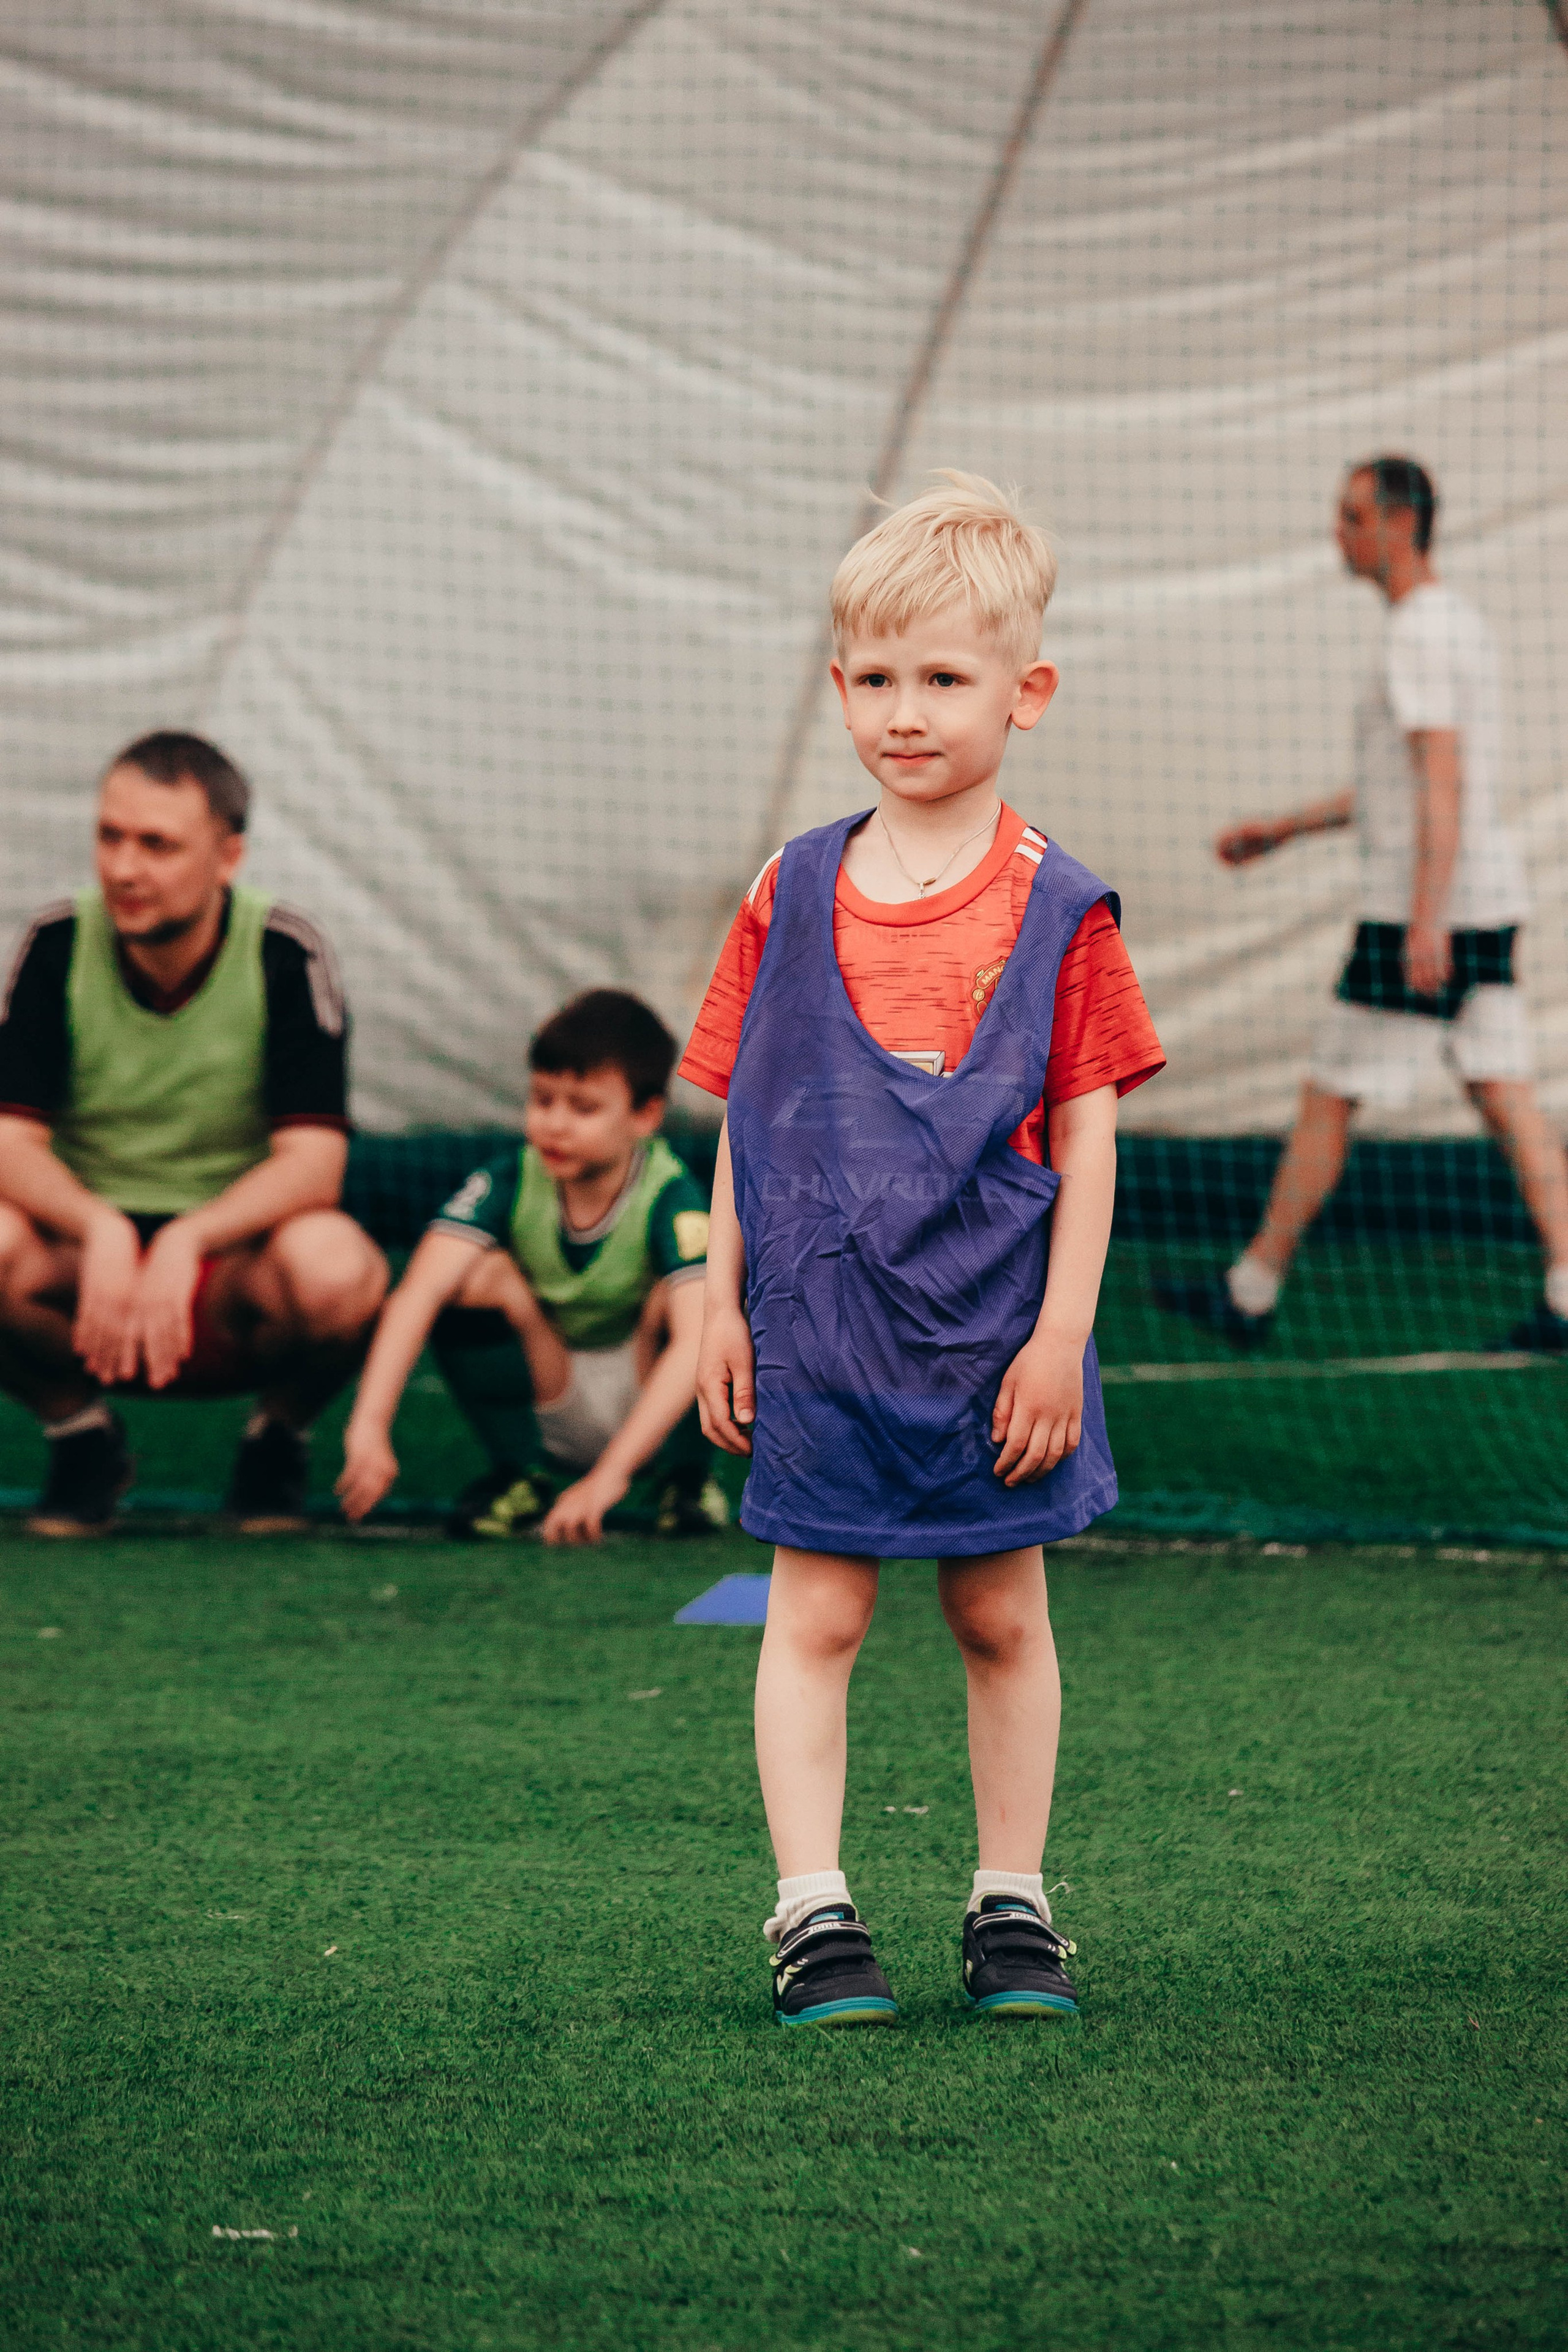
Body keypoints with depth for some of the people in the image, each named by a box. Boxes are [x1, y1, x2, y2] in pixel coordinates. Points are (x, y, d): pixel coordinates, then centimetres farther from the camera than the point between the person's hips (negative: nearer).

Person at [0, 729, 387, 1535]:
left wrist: (188, 1241, -35)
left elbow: (314, 1161, -17)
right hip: (85, 1256, 1)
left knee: (335, 1267, -36)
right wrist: (101, 1229, -33)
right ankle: (80, 1431, 0)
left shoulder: (286, 955, -11)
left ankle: (278, 1437, 0)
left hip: (234, 1265, -1)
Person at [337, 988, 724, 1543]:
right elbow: (416, 1294, -32)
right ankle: (522, 1475, -7)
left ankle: (686, 1478, -5)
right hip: (550, 1418, 1)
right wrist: (370, 1426, -48)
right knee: (477, 1274, -24)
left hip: (652, 1413, -1)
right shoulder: (510, 1182, -16)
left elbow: (696, 1342, -37)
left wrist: (610, 1475, -48)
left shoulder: (670, 1200, -22)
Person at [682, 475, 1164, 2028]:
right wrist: (721, 1305, 3)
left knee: (1002, 1617, 9)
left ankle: (1010, 1904, 19)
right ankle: (811, 1912, 2)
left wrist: (1060, 1334, -7)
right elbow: (742, 1120, 7)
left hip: (994, 1337, -1)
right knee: (814, 1618, -1)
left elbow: (1086, 1138, -2)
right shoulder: (793, 895, 2)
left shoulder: (1057, 910, -3)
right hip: (819, 1332, 1)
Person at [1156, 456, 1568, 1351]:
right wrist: (1284, 829, 28)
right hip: (1489, 901, 9)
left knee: (1330, 1100, 0)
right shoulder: (1463, 623, 17)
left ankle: (1253, 1293, 9)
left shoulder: (1418, 637, -14)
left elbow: (1443, 782, -23)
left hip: (1422, 905, -9)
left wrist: (1426, 924, -29)